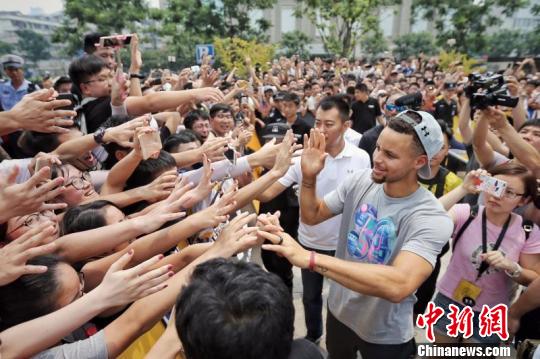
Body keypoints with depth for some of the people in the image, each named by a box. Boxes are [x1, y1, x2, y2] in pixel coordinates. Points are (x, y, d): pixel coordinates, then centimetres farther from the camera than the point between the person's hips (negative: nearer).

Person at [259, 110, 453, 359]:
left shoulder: (432, 219, -29)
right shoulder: (360, 181, -13)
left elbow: (399, 285, -44)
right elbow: (311, 216, -3)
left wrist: (310, 258, -48)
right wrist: (309, 178, -23)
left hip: (385, 336, -4)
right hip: (339, 310, 4)